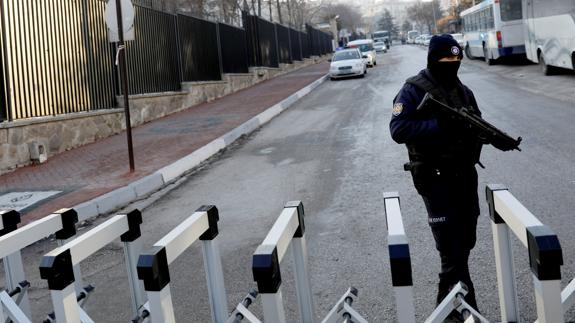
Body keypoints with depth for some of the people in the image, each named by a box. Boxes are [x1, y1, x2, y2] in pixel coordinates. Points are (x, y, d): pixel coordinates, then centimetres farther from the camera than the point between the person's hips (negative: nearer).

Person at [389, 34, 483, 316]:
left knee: (464, 244, 15)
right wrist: (440, 125, -29)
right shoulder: (414, 91, -10)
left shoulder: (463, 91, 11)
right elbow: (398, 130, -21)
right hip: (435, 179, -7)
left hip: (466, 175, 8)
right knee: (452, 251, -8)